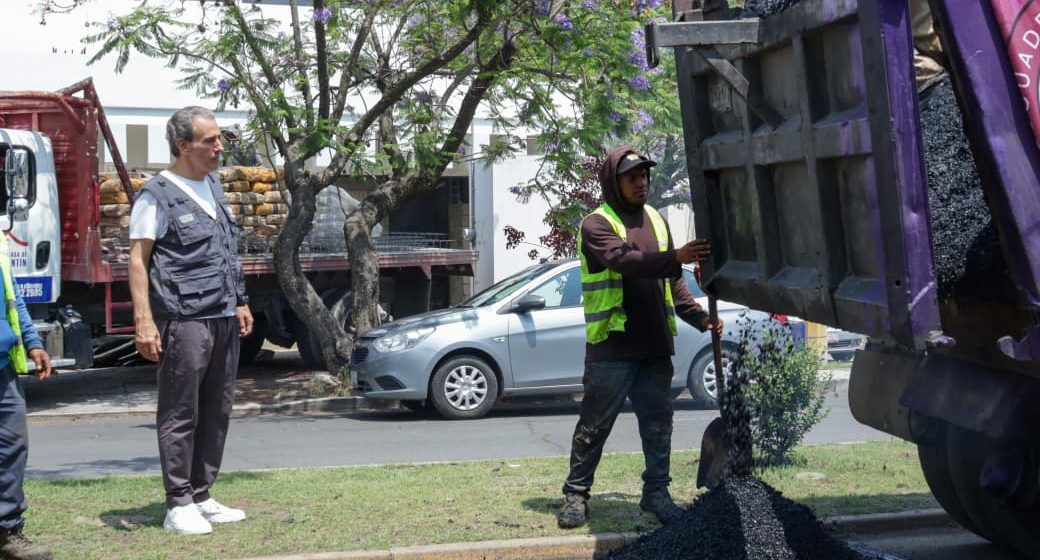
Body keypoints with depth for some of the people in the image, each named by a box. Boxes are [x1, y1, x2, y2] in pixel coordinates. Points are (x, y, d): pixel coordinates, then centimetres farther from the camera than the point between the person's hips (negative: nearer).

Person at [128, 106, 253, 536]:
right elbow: (138, 259, -11)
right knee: (180, 415, -3)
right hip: (184, 321, -8)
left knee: (216, 413, 10)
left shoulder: (212, 186, 16)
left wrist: (239, 302, 22)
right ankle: (179, 506, 3)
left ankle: (201, 497, 19)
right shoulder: (158, 195, -8)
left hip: (223, 320, 8)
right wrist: (144, 321, -19)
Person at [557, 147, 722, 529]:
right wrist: (676, 257, -38)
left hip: (655, 346, 6)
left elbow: (671, 282, 21)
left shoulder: (656, 221, 15)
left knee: (658, 422, 9)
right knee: (594, 425, 1)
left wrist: (699, 317, 9)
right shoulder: (597, 225, -7)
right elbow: (625, 261, -26)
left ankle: (656, 491, 20)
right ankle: (576, 494, 11)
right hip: (612, 345, -6)